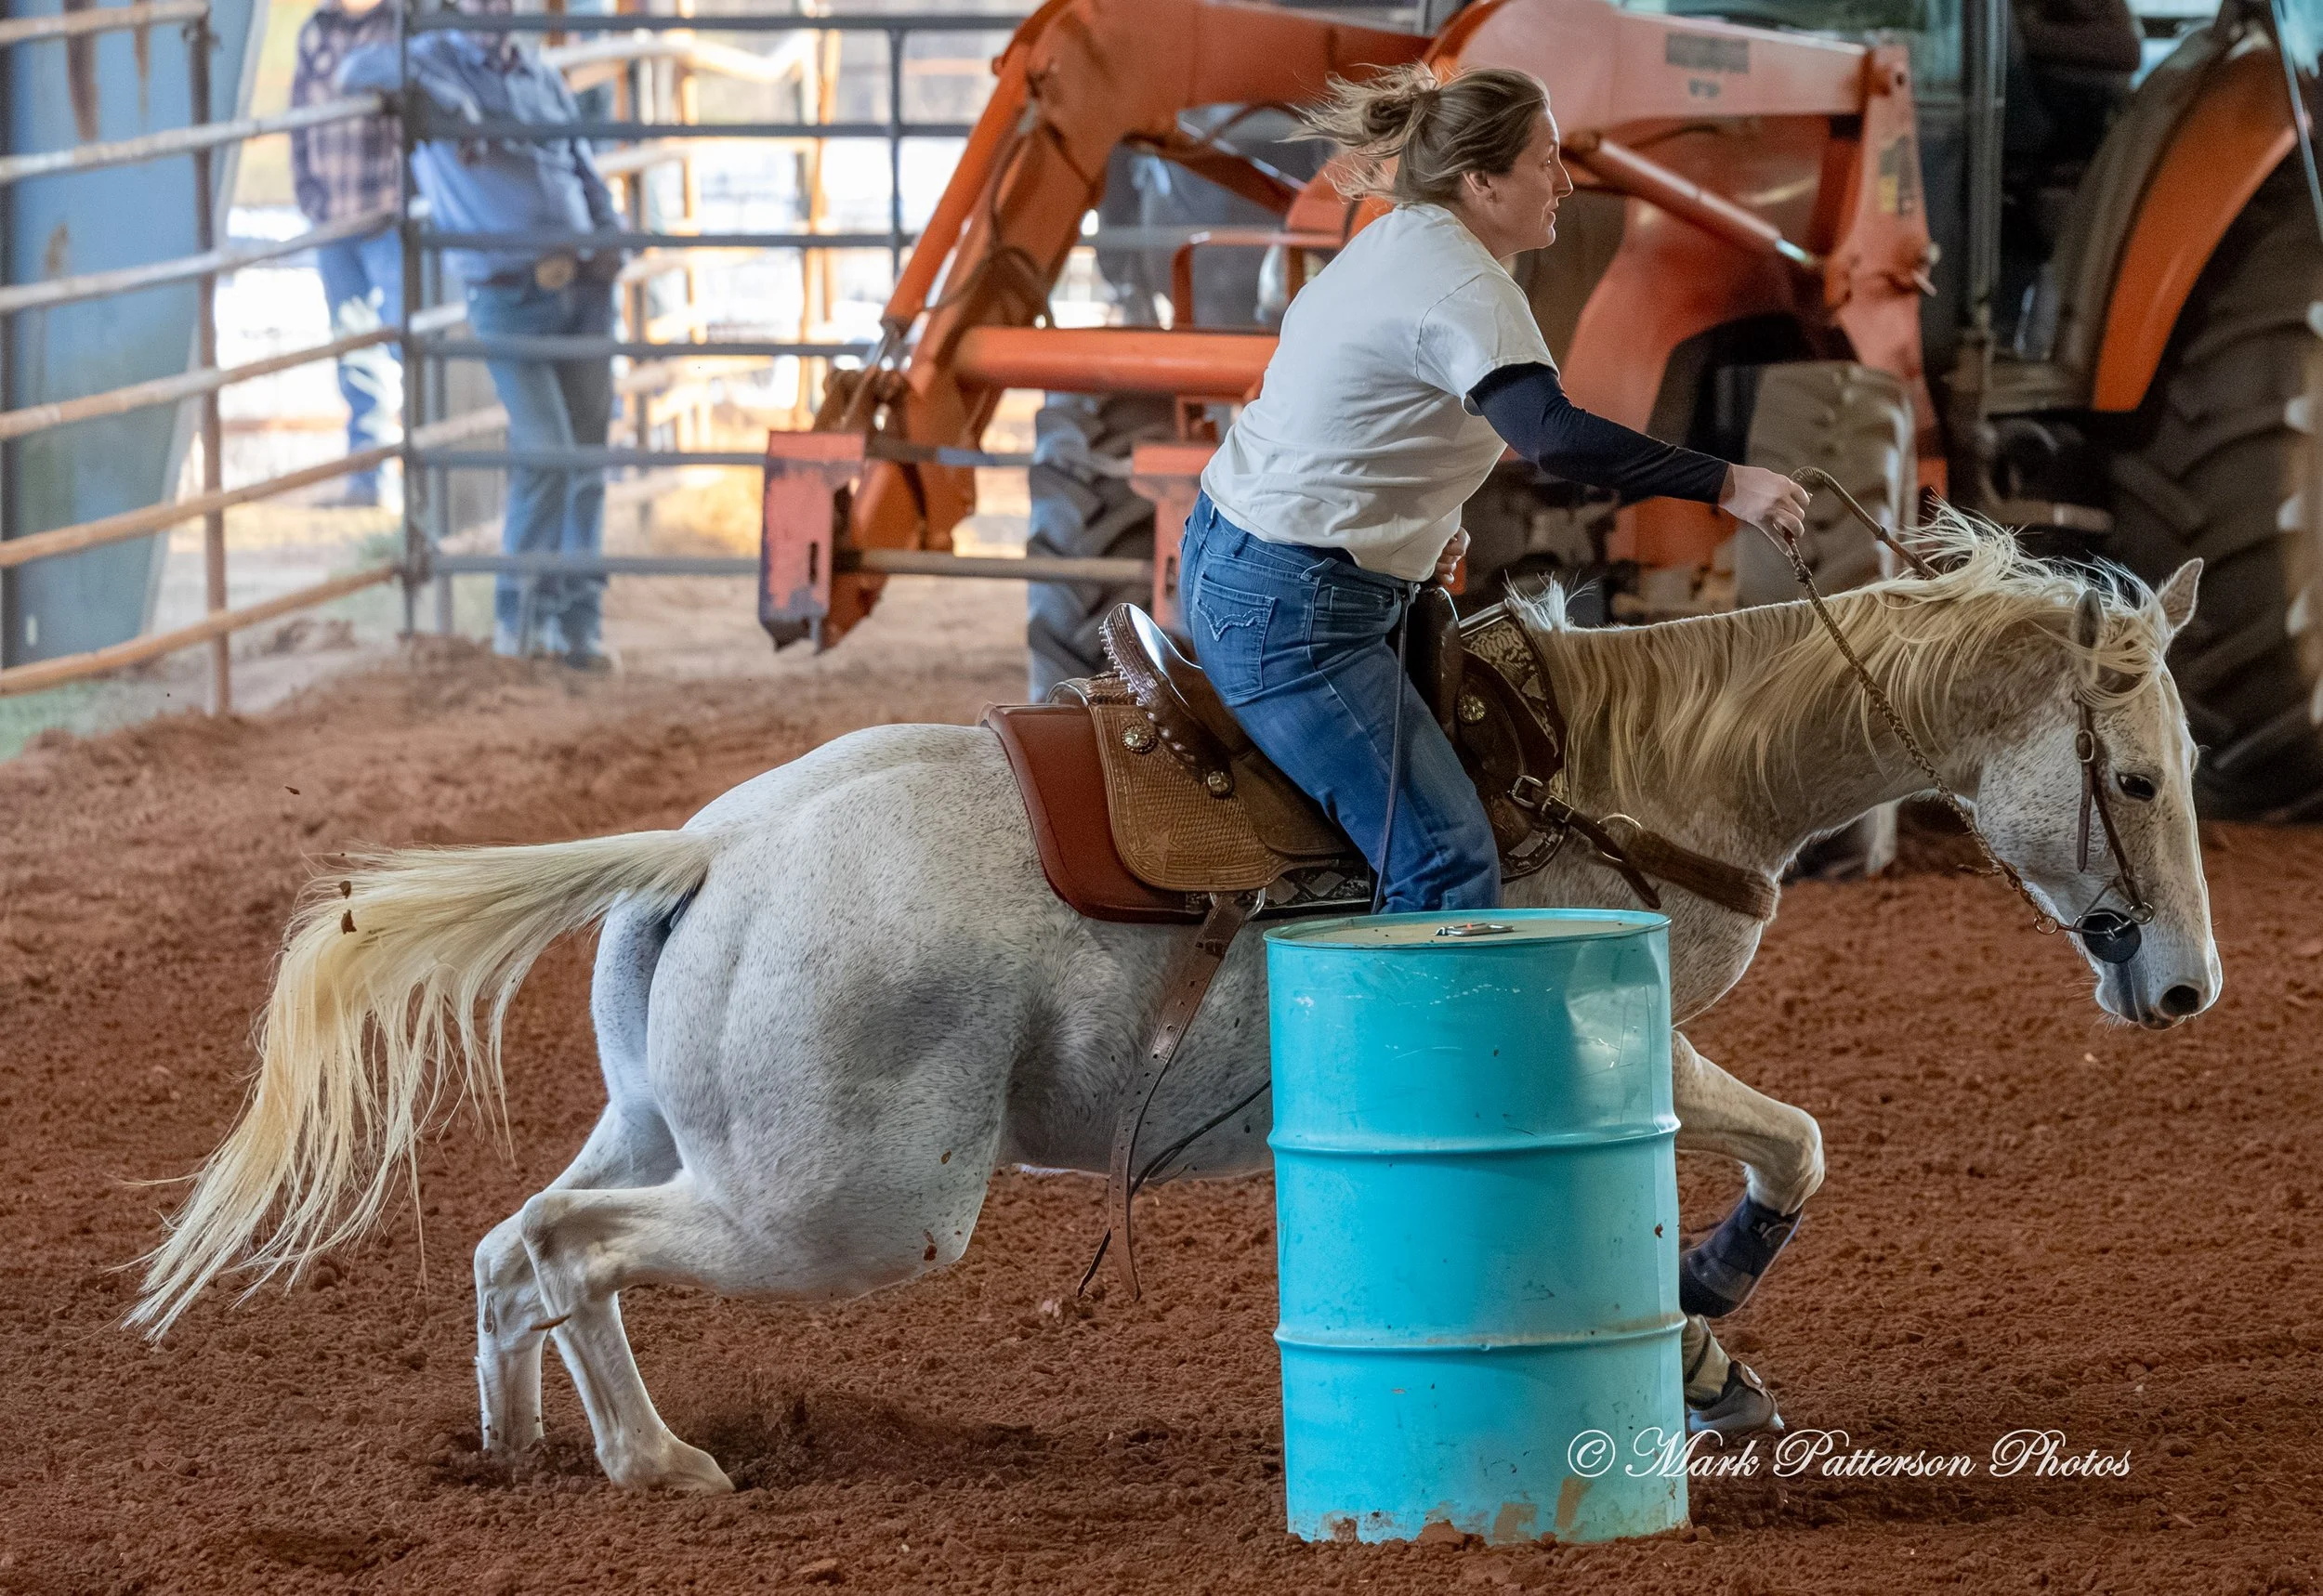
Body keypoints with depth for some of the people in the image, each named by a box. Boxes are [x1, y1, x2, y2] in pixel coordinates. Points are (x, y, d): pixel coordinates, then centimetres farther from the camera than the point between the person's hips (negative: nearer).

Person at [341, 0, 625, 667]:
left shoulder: (541, 75, 15)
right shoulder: (439, 59, 1)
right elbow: (362, 68, -16)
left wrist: (610, 237, 4)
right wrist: (448, 96, -25)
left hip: (584, 284, 5)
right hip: (509, 298, -5)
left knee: (587, 458, 6)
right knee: (545, 452, -14)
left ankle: (574, 619, 15)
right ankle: (518, 607, 4)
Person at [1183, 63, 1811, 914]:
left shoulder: (1393, 241, 11)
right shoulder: (1464, 287, -20)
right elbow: (1554, 435, -36)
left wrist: (1421, 522, 10)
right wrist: (1726, 484, -35)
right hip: (1290, 609, -11)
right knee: (1451, 862, -14)